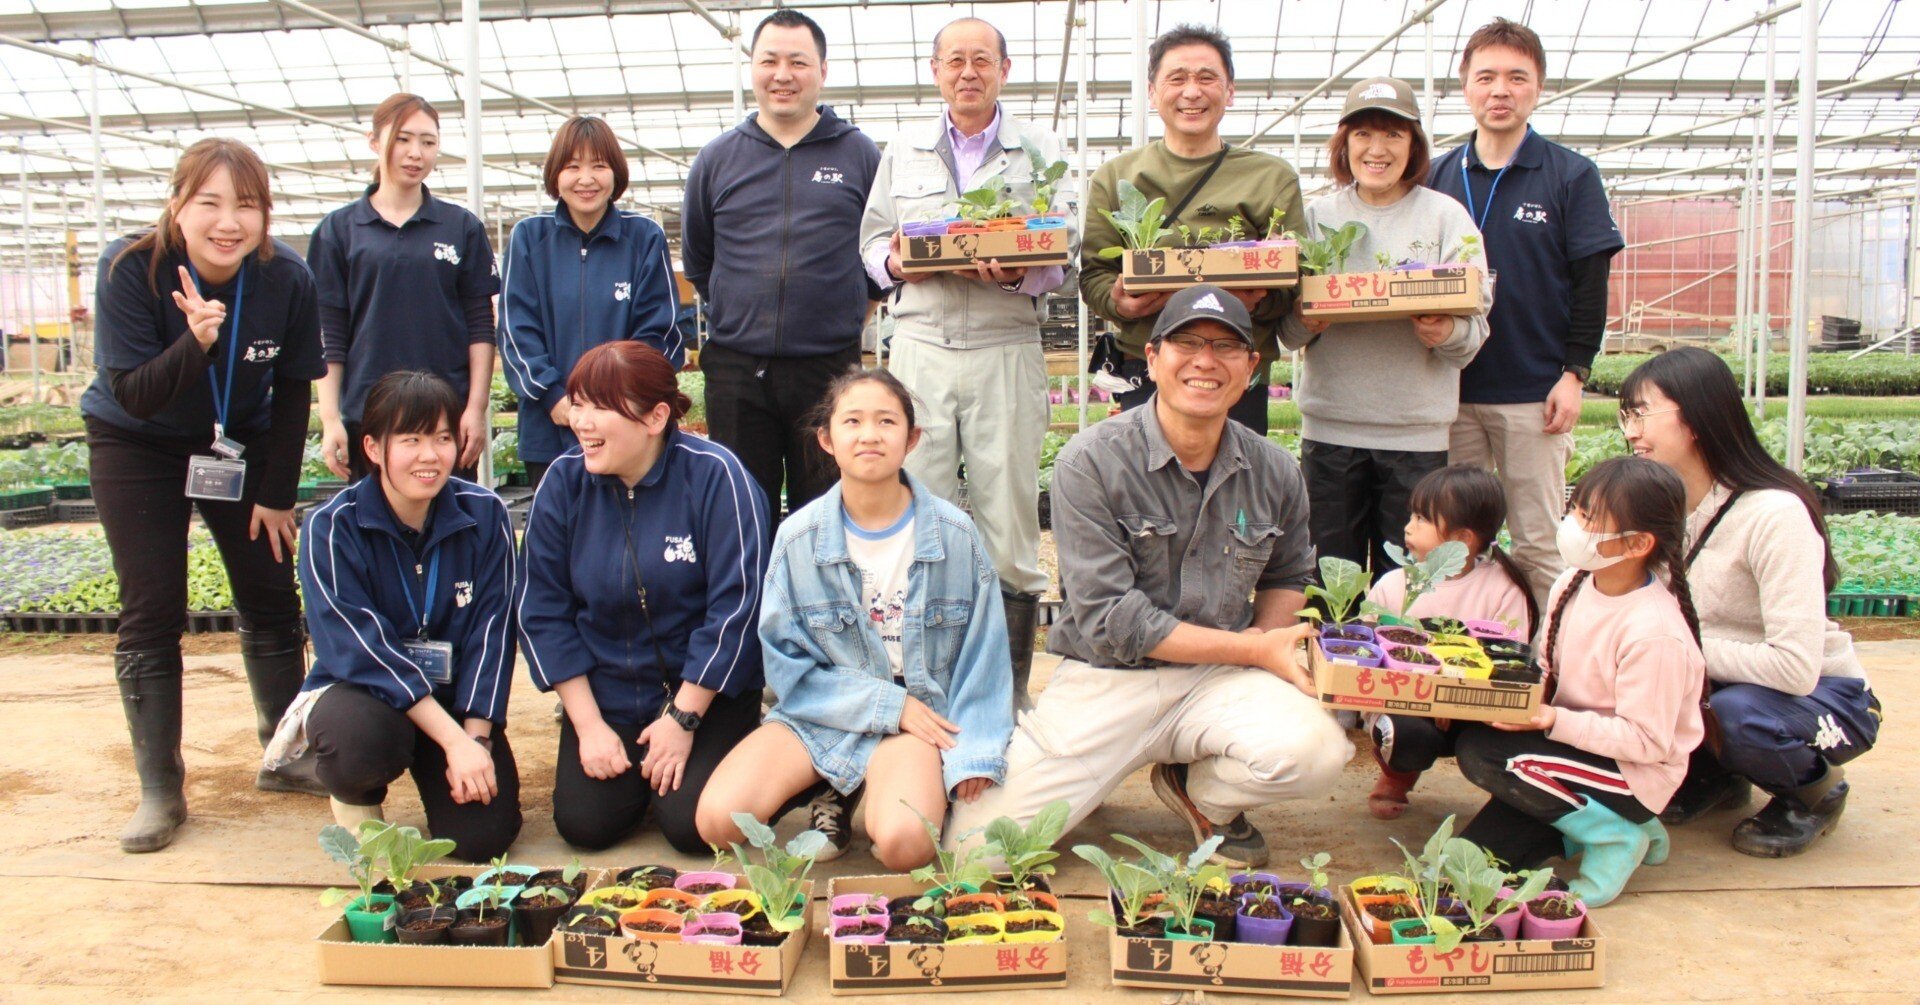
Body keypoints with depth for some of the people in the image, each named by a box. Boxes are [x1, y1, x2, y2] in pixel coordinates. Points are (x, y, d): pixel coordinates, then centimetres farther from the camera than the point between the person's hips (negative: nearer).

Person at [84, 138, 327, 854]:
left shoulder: (287, 279, -19)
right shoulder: (130, 270, -25)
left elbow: (294, 392, -6)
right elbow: (133, 397, -26)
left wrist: (277, 494, -4)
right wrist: (196, 341, -43)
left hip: (242, 445, 2)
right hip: (137, 448, -2)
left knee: (272, 600, 3)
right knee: (152, 615, -5)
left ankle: (286, 756, 20)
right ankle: (160, 792, 4)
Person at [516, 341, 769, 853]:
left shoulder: (714, 475, -17)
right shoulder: (563, 482, -5)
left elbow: (735, 606, -17)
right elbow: (542, 613, -1)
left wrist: (684, 719, -15)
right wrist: (588, 724, -6)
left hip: (706, 692, -3)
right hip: (604, 692, 4)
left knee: (694, 825, -17)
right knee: (585, 824, -9)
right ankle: (638, 762, 22)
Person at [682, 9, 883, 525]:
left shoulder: (859, 154, 4)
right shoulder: (717, 158, 8)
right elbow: (696, 260, 19)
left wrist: (847, 318, 9)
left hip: (829, 367, -1)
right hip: (736, 369, 2)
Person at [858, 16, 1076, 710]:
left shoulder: (1042, 150, 9)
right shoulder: (902, 153, 18)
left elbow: (1068, 253, 3)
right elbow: (872, 241, 19)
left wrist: (1018, 273, -17)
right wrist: (895, 262, -4)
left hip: (1006, 348, -2)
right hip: (919, 347, 2)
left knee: (1008, 523, -1)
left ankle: (1012, 691, 10)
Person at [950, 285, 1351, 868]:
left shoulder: (1274, 473, 2)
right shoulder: (1092, 463, -14)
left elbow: (1288, 574, 22)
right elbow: (1110, 621, -17)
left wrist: (1268, 633, -2)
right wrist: (1256, 649, -15)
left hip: (1222, 679, 4)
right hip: (1107, 682, -3)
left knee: (1313, 753, -28)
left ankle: (1201, 793, 7)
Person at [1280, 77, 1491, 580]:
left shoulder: (1445, 216, 3)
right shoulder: (1318, 215, 8)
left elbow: (1476, 324, 0)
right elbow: (1287, 329, 7)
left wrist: (1448, 332, -21)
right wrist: (1304, 322, -15)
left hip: (1417, 429, -1)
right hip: (1329, 425, 1)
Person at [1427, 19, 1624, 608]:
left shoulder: (1571, 176, 1)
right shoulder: (1439, 177, 8)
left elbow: (1591, 283, -1)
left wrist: (1575, 372, -8)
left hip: (1533, 393, -3)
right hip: (1451, 390, 3)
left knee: (1539, 545, 4)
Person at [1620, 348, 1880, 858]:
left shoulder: (1774, 514, -27)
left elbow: (1796, 667, -32)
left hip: (1824, 696, -5)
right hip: (1716, 684, 6)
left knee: (1738, 712, -36)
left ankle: (1814, 788, 0)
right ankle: (1710, 773, 9)